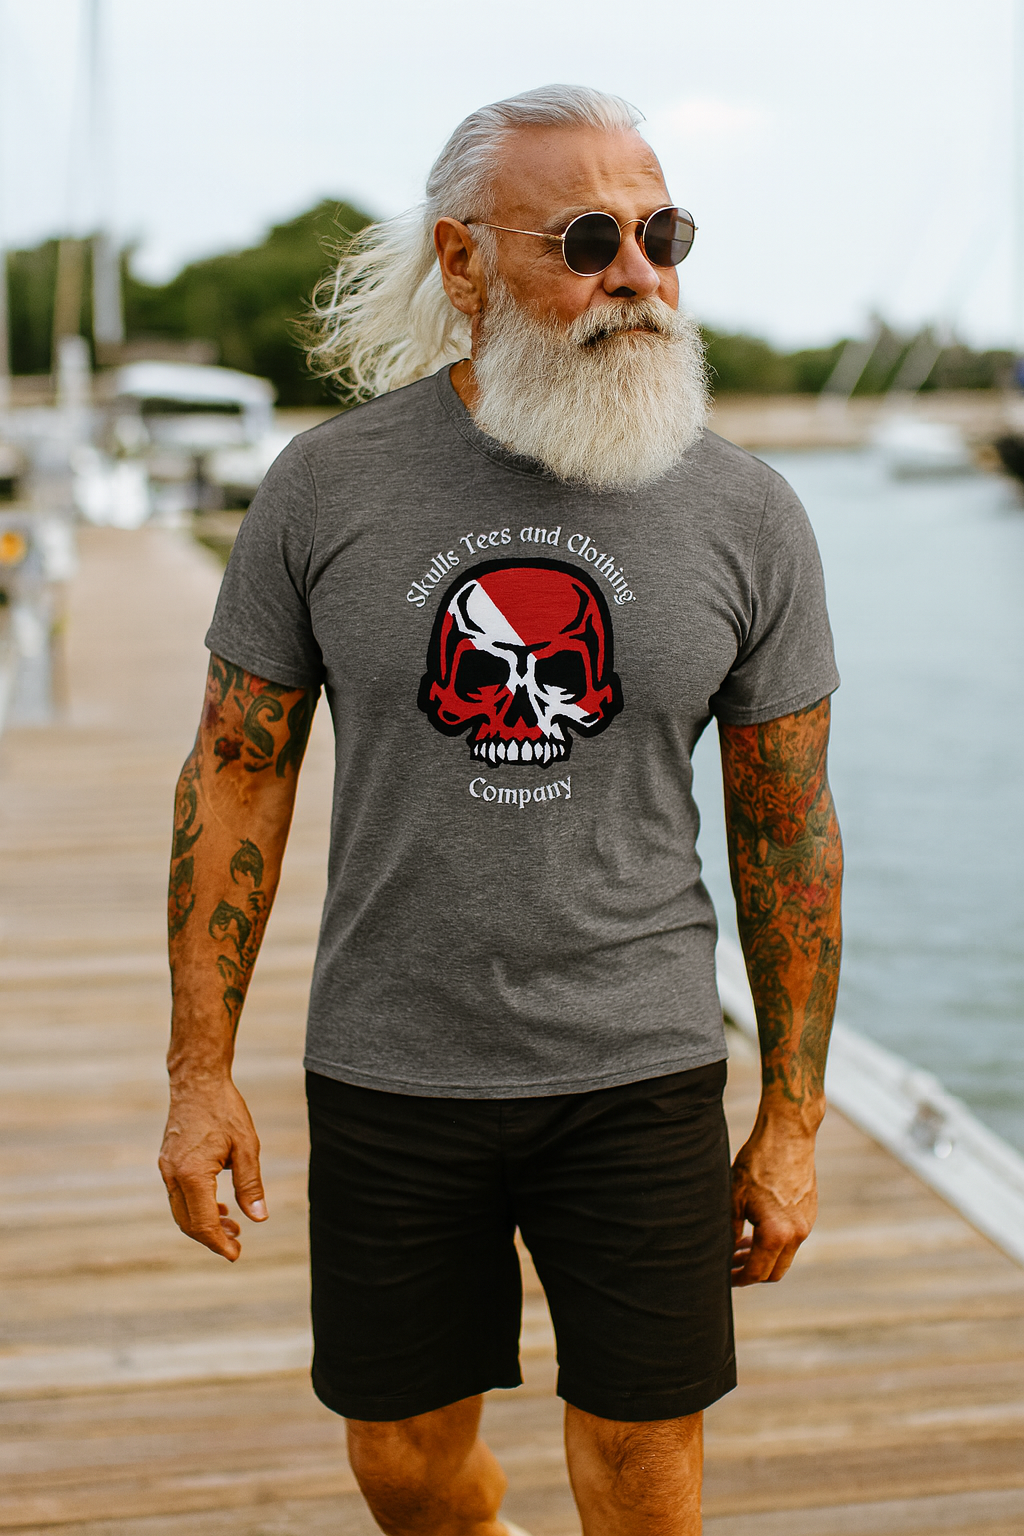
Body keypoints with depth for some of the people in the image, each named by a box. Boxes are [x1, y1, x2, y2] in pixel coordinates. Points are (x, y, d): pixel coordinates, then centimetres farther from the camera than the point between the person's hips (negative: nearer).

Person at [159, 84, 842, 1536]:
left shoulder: (746, 516, -5)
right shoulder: (329, 485, -6)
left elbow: (787, 827, 2)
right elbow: (238, 773, 1)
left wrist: (792, 1118, 3)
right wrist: (200, 1073, -1)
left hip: (640, 1073, 0)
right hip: (388, 1073, 1)